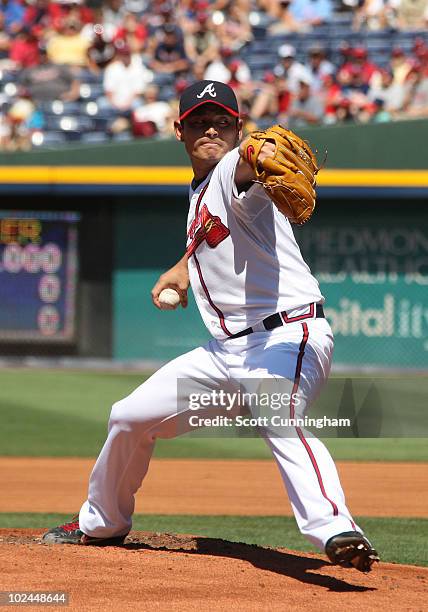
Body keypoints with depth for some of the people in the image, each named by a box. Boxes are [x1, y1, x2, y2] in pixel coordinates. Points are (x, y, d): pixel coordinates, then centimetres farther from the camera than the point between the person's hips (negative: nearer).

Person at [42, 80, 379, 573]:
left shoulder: (231, 170, -11)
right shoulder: (199, 190, 15)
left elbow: (245, 167, -39)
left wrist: (258, 156, -61)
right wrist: (185, 266, 29)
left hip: (287, 335, -9)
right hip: (228, 349, 9)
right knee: (130, 417, 16)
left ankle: (333, 528, -56)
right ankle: (102, 523, 39)